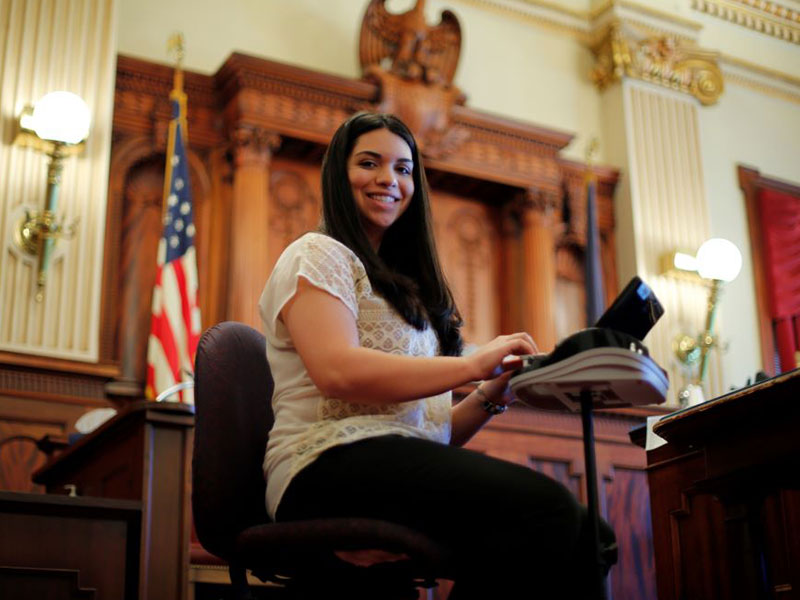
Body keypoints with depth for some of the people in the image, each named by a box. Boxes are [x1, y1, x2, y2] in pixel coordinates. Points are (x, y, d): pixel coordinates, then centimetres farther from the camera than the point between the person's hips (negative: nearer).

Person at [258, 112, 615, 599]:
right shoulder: (318, 256, 8)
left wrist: (491, 397, 4)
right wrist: (472, 365, -14)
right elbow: (337, 371, -14)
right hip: (335, 467, -7)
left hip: (408, 472, 7)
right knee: (545, 508, -31)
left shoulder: (405, 286, 30)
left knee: (586, 536, -19)